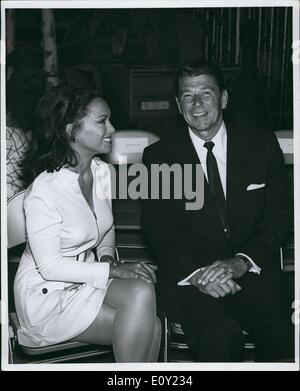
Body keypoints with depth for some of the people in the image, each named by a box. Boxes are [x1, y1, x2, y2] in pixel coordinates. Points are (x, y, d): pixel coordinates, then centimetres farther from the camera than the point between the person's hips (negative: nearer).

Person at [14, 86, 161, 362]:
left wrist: (107, 255, -5)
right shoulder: (44, 192, -23)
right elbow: (50, 266, -19)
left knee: (143, 292, -23)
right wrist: (113, 270, -22)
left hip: (88, 275, 6)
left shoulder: (101, 171, 0)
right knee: (146, 328, -20)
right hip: (48, 292, -6)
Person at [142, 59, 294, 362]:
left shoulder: (261, 144, 9)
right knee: (221, 336, -30)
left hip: (252, 272, 2)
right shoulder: (159, 156, 7)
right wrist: (196, 275, -15)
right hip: (188, 277, -1)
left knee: (282, 334, -26)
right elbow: (157, 232, 2)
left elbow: (279, 213, 6)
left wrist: (242, 261, -11)